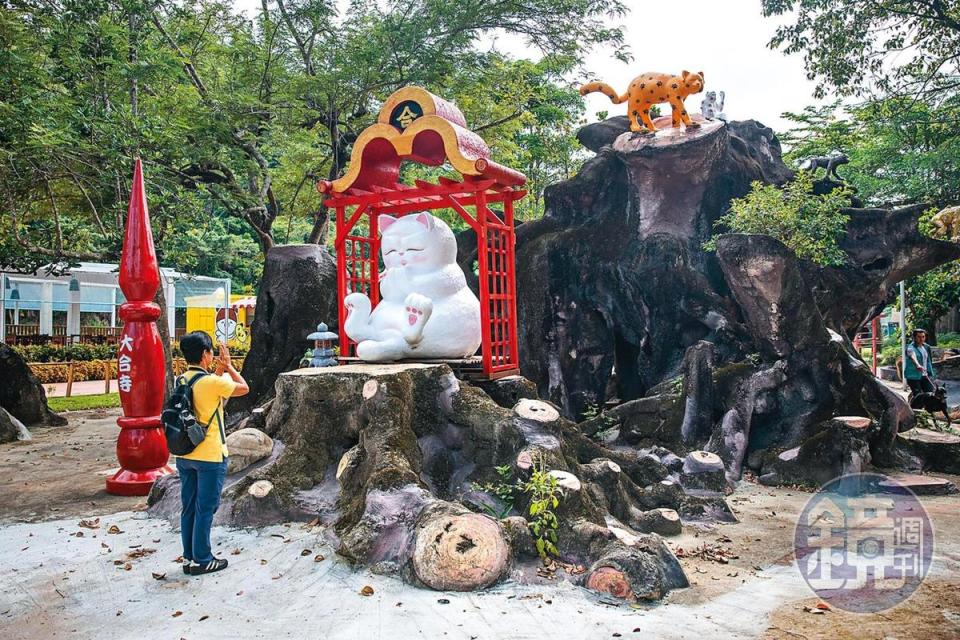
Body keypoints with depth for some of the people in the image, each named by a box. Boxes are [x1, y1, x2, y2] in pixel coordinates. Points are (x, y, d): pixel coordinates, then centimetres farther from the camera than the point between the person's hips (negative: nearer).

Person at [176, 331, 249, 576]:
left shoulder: (182, 381, 5)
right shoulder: (212, 382, -18)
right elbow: (244, 388, -4)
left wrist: (220, 371, 13)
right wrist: (229, 366, 6)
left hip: (184, 456, 7)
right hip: (210, 457, -7)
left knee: (189, 508, 14)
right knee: (205, 509, 3)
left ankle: (189, 557, 23)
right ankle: (201, 560, 12)